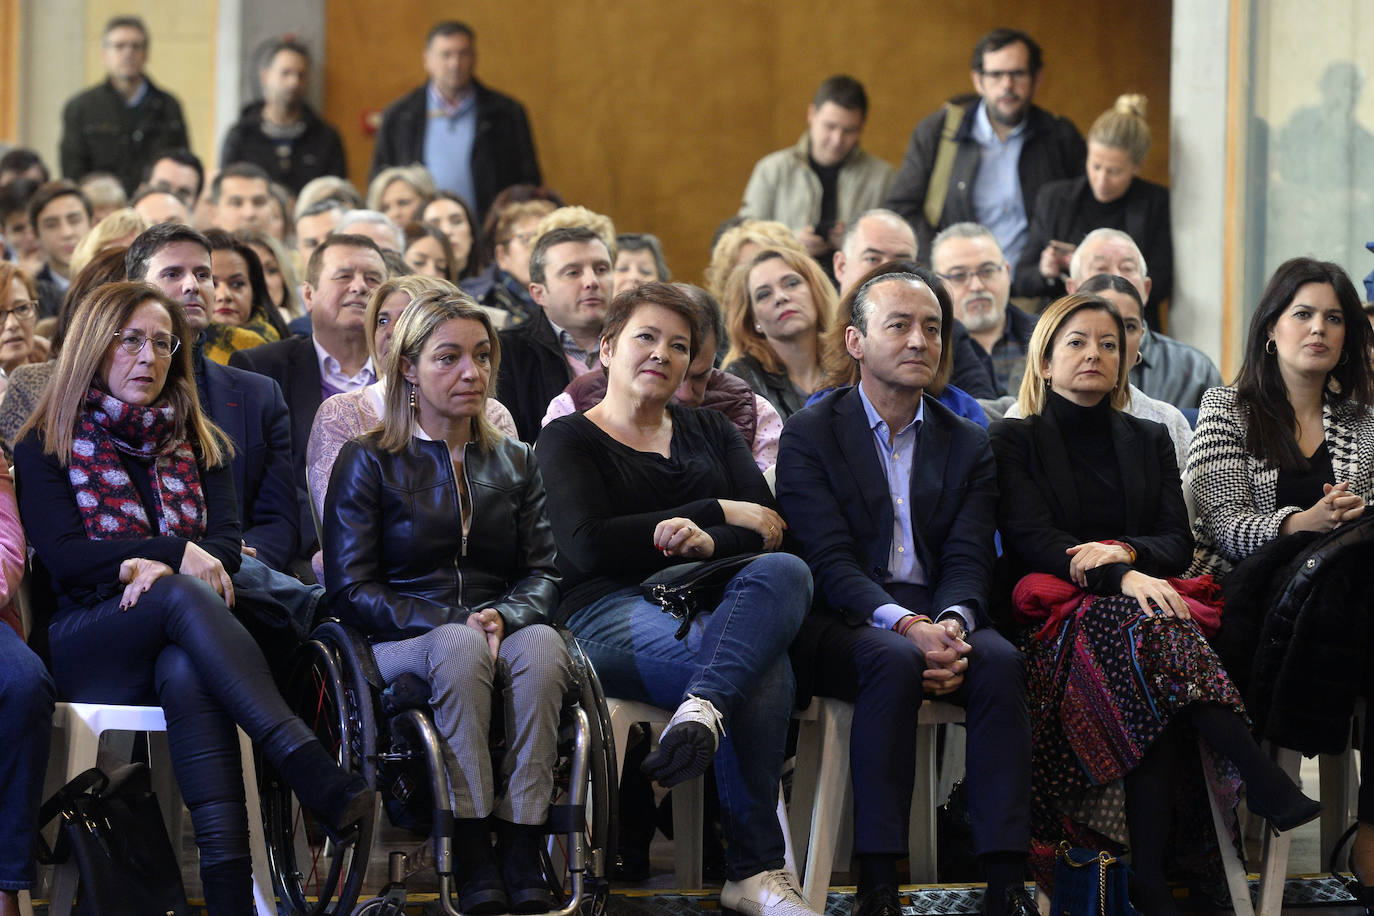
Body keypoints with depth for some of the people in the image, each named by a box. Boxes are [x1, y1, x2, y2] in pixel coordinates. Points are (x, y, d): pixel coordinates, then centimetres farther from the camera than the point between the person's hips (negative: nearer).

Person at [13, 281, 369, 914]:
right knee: (182, 595, -37)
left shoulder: (199, 445, 22)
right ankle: (315, 774, -53)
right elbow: (63, 557, -2)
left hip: (178, 643, 2)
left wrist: (158, 567, -14)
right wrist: (176, 554, -10)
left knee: (187, 673, -39)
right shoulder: (46, 449, 12)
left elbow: (226, 543, 7)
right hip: (87, 644, -2)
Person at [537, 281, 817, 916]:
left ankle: (703, 709, -54)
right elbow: (587, 546, -6)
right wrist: (718, 513, -3)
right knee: (764, 670, -34)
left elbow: (770, 530, 11)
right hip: (609, 610, -4)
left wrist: (709, 541, -15)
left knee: (785, 571, -33)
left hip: (711, 601, 4)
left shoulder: (710, 432, 26)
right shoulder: (568, 440, 13)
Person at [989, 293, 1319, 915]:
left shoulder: (1149, 440, 24)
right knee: (1145, 628, -38)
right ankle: (1265, 785, -50)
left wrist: (1124, 552, -12)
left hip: (1143, 600, 3)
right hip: (1060, 613, -3)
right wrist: (1120, 577, -21)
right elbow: (1032, 540, -4)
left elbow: (1176, 543, 12)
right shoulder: (1015, 441, 12)